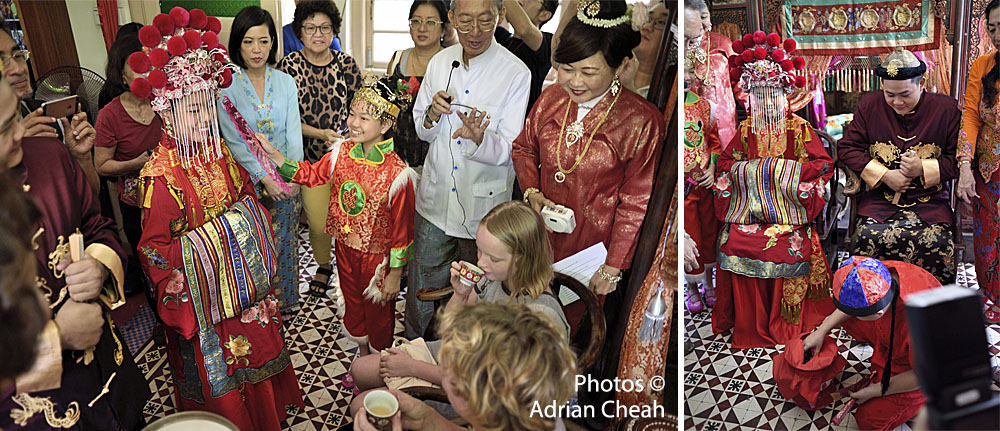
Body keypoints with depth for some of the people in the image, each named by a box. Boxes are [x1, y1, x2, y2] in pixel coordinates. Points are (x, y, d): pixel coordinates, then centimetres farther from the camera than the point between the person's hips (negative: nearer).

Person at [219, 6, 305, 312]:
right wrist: (263, 178, -15)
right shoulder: (227, 86, -7)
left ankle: (285, 300, 28)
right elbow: (233, 141, -9)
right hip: (249, 179, -2)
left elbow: (294, 133, 1)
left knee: (285, 241, 11)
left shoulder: (285, 82, 2)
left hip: (286, 176, 2)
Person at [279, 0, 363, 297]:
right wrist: (320, 133, -20)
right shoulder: (289, 66, -5)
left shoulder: (346, 64, 0)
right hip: (311, 157, -1)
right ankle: (323, 266, 31)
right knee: (319, 222, 1)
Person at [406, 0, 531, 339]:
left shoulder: (516, 73, -14)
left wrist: (478, 138, -36)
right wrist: (432, 115, -14)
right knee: (424, 276, 16)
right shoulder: (439, 62, 0)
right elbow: (422, 131, 9)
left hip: (483, 203, -3)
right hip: (435, 195, 3)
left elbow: (509, 150, -15)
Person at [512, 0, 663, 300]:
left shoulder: (642, 123, -19)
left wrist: (612, 269, -12)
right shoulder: (550, 99, -6)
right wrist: (531, 192, -7)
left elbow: (636, 206, -15)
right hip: (542, 235, 4)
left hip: (593, 245, -4)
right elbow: (524, 148, 12)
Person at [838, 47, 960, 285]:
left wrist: (923, 168, -14)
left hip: (929, 200, 0)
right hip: (882, 198, 1)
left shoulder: (945, 108, 2)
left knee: (937, 243, -28)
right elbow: (846, 147, 2)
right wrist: (885, 175, -7)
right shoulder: (870, 105, 4)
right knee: (867, 237, -28)